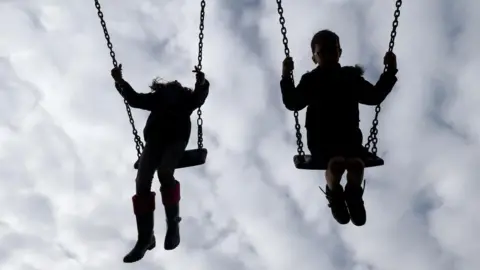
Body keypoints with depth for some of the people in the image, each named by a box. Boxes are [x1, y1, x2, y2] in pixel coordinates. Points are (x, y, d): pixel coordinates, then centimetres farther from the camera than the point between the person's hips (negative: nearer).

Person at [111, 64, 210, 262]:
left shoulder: (186, 97, 23)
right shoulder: (157, 97, 31)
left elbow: (199, 99, 2)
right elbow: (134, 99, 18)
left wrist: (202, 83, -20)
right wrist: (120, 82, 2)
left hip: (176, 138, -3)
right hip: (155, 139, 3)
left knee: (164, 172, -34)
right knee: (142, 183, -19)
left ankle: (173, 223, -22)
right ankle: (145, 238, -21)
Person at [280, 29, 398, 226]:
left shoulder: (351, 77, 13)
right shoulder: (310, 80, 5)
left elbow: (374, 97, 14)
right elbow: (293, 103, -7)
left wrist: (390, 72, 8)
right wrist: (286, 78, -19)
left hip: (349, 136, 2)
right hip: (320, 138, -2)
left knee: (356, 162, -32)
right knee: (337, 161, -34)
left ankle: (354, 195, -2)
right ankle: (334, 195, -4)